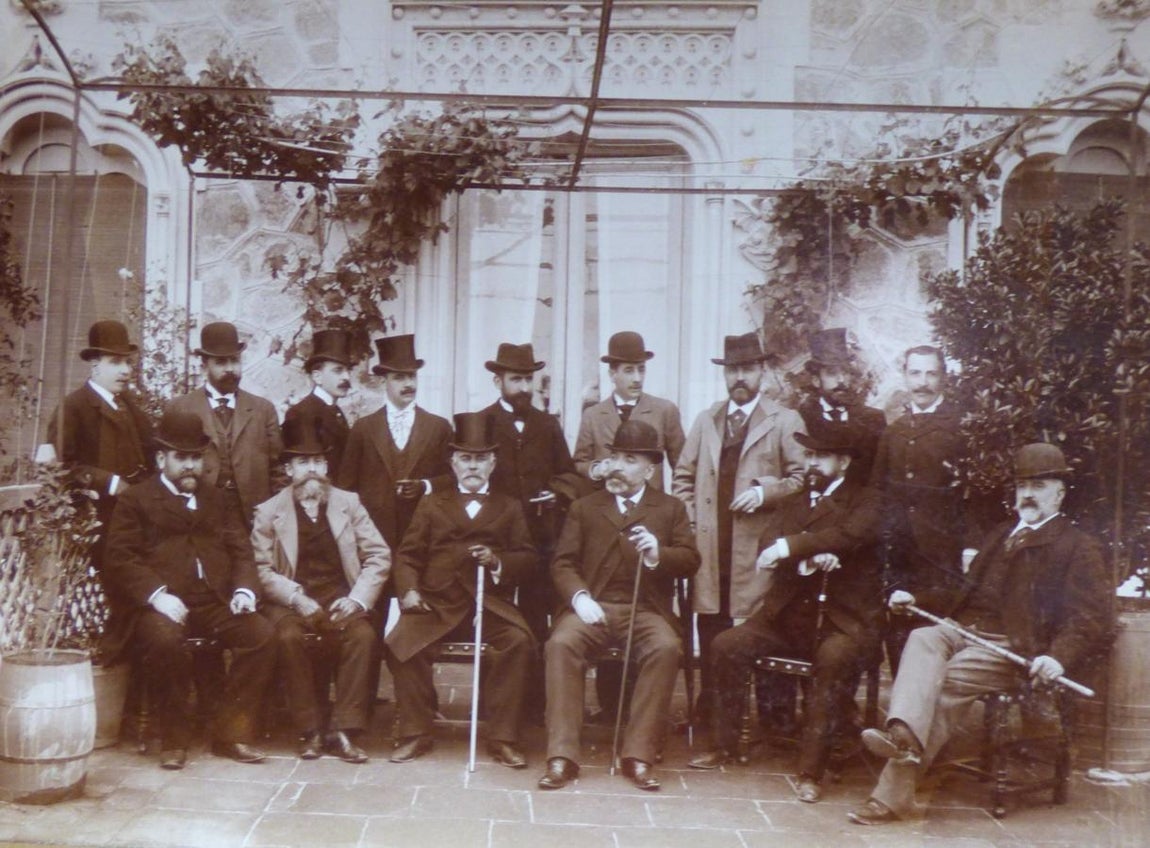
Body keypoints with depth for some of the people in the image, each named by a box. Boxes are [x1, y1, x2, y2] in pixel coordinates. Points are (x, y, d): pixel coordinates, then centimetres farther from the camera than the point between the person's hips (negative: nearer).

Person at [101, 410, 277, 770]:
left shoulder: (215, 499, 24)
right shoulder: (135, 500, 10)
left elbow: (241, 550, 16)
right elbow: (121, 558, -3)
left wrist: (245, 588, -5)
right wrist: (156, 594, -19)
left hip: (216, 601, 4)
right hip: (162, 604, -4)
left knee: (263, 634, -22)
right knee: (165, 639, -36)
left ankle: (231, 731, -8)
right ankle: (175, 737, -13)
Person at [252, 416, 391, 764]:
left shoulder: (348, 503, 12)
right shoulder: (269, 512, 8)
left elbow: (379, 556, 6)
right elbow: (262, 568, -2)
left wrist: (358, 598, -9)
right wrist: (297, 599, -17)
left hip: (341, 600, 1)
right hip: (292, 602, -1)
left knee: (364, 634, -29)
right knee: (290, 637, -33)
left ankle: (343, 730, -22)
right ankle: (310, 731, -19)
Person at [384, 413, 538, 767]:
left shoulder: (509, 507, 22)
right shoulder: (432, 504, 23)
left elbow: (527, 557, 11)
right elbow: (408, 554, 13)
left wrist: (498, 561, -10)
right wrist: (408, 590, -6)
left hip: (491, 604, 0)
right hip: (436, 603, 1)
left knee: (519, 642, -30)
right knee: (401, 641, -28)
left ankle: (502, 738, -19)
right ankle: (415, 733, -12)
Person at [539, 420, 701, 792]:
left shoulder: (671, 509, 18)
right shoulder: (584, 507, 19)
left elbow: (691, 561, 7)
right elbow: (563, 563, 9)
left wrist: (659, 555, -15)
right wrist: (579, 597, -12)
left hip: (646, 610, 0)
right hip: (592, 607, 1)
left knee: (666, 648, -32)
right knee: (561, 643, -31)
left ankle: (639, 756, -23)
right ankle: (562, 756, -26)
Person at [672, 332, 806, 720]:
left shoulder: (785, 421, 5)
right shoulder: (705, 420, 18)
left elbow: (802, 478, 0)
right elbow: (683, 476, 18)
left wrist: (764, 492, -13)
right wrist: (689, 522, 6)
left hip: (759, 544, -4)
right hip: (710, 545, 4)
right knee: (711, 631, 7)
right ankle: (709, 714, 16)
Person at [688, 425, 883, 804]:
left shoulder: (865, 502, 6)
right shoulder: (792, 503, 19)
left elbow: (848, 535, -18)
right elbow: (767, 549, 1)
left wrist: (791, 546, -21)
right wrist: (808, 558, -19)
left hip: (843, 617, -4)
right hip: (787, 614, 5)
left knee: (833, 658, -35)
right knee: (726, 645, -16)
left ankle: (811, 769, -25)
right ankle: (722, 746, 0)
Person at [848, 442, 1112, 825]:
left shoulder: (1079, 547, 7)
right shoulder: (1001, 535, 29)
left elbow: (1092, 619, -4)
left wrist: (1059, 657, -24)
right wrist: (916, 598, 15)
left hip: (1015, 648, -5)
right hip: (965, 631, 5)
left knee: (943, 681, -28)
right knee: (922, 639, -28)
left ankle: (894, 791, -33)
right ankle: (903, 733, -48)